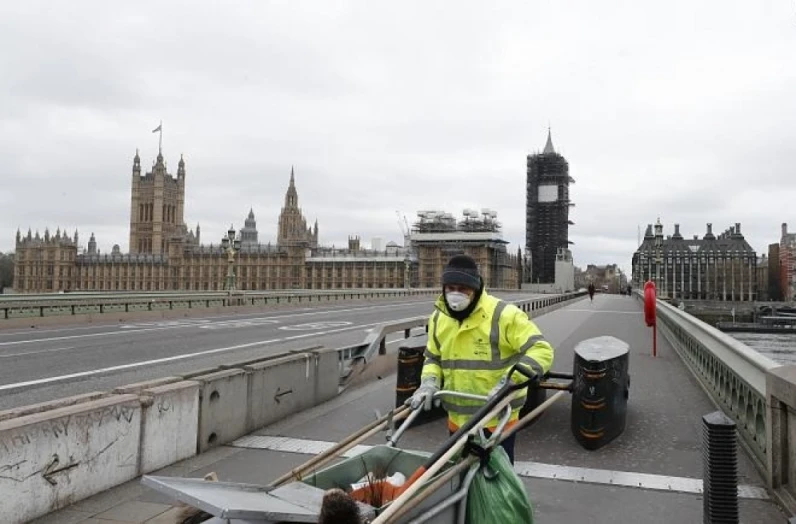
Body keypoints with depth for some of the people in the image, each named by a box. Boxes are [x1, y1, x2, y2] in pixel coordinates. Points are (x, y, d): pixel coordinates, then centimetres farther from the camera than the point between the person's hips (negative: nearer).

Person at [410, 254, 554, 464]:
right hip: (458, 419, 6)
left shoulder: (503, 315, -17)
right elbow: (433, 357, 16)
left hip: (497, 419, -5)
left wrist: (509, 382, -31)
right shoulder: (439, 318, 2)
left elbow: (541, 351, -19)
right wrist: (429, 382, -5)